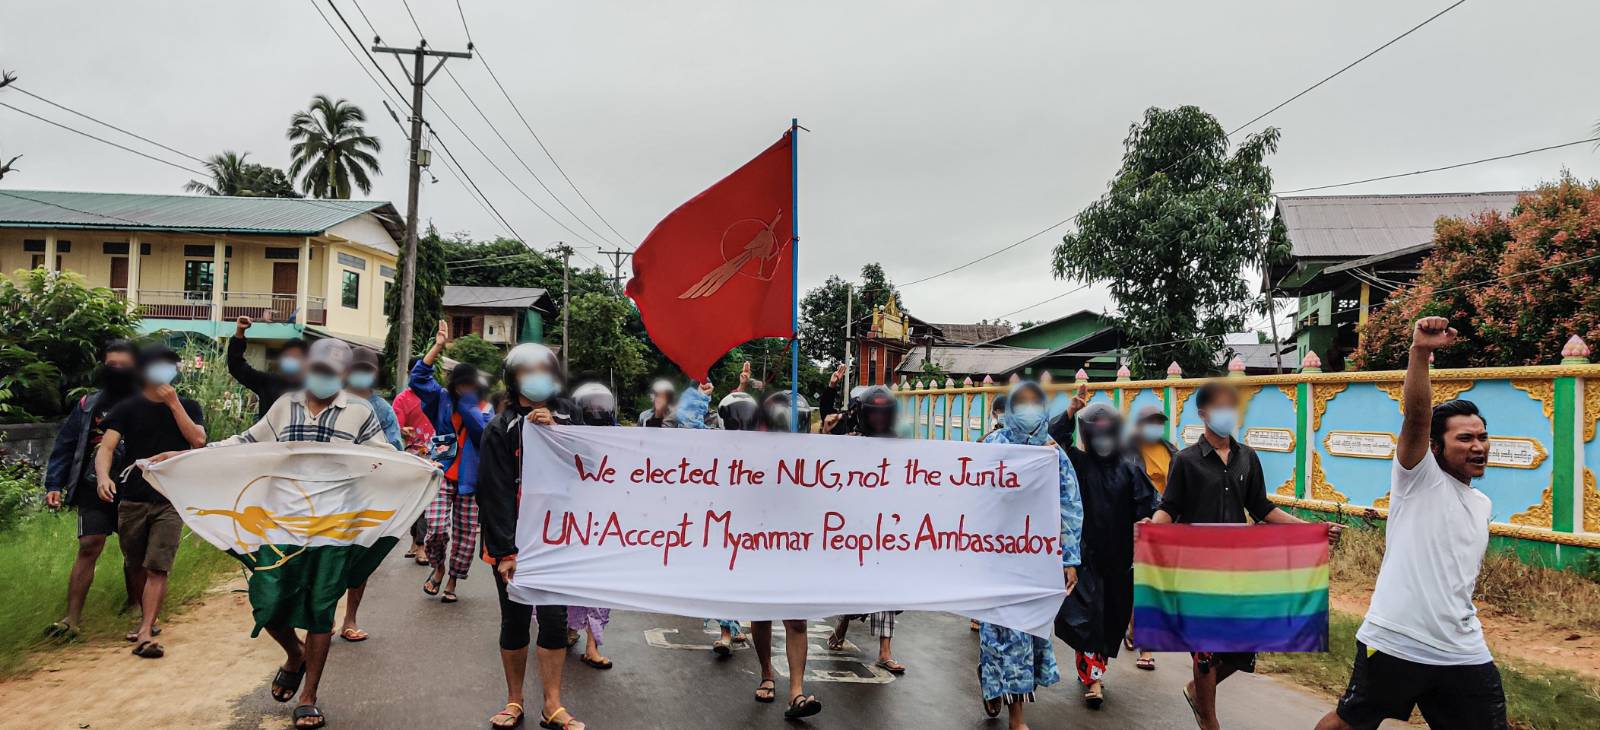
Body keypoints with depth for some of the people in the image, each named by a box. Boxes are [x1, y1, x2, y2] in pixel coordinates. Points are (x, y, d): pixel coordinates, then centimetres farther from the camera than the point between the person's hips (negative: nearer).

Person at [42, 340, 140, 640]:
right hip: (94, 489, 1)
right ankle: (72, 618, -4)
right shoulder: (88, 405, 5)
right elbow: (64, 447, 7)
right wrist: (54, 485, -2)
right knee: (88, 548, -6)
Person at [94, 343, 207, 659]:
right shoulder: (128, 408, 5)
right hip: (132, 500, 2)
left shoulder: (187, 407, 7)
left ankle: (145, 634, -14)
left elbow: (198, 439, -10)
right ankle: (146, 618, 34)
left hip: (170, 502, -1)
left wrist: (173, 403, -13)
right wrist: (103, 476, -26)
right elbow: (106, 446, -6)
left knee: (157, 569, -12)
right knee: (136, 567, 14)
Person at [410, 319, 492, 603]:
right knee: (436, 528, -13)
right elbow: (418, 377, -6)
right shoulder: (443, 399, 4)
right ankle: (438, 566, 19)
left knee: (465, 533, 6)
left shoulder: (484, 407, 2)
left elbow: (484, 430, -17)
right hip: (442, 473, 0)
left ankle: (452, 582, 25)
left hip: (470, 478, 1)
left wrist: (468, 403, -15)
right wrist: (438, 346, -10)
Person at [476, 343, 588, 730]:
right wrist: (505, 552, -15)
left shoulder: (567, 415, 5)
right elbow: (495, 493, -10)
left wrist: (555, 432, -14)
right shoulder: (500, 429, -5)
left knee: (554, 620, 4)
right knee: (515, 621, 8)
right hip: (513, 542, -2)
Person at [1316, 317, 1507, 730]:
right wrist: (1420, 352, -38)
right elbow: (1416, 416, -24)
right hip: (1394, 644, -6)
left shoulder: (1483, 505, 15)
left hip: (1465, 655, 6)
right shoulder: (1419, 477, -6)